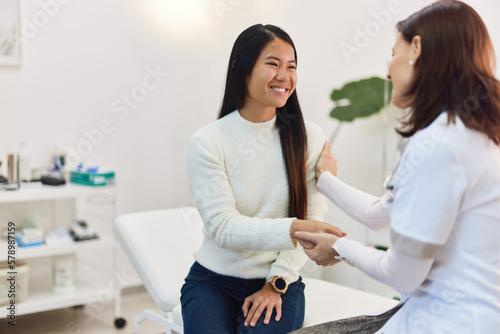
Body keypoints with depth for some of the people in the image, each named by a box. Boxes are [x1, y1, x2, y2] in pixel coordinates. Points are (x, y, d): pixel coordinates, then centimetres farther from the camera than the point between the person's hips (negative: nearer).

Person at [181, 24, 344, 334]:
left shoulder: (310, 139, -4)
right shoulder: (207, 142, -8)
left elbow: (311, 220, -3)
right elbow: (222, 226, -16)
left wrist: (276, 284, -9)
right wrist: (293, 228, -29)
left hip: (280, 281, 1)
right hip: (214, 281, 0)